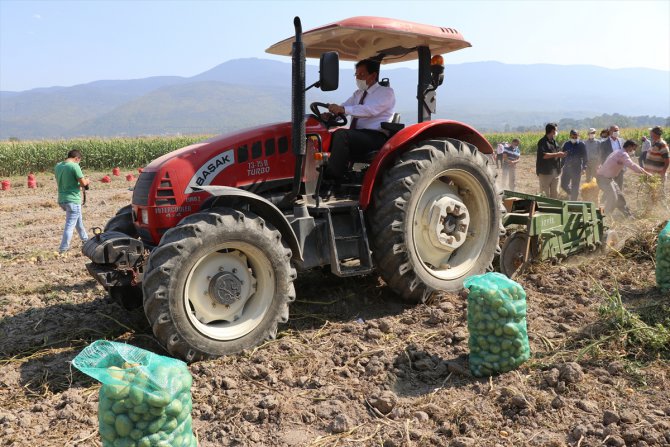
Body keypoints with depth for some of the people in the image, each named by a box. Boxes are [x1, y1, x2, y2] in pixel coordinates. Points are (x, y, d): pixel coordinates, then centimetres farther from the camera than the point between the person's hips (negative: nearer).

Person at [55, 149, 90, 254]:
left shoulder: (58, 166, 8)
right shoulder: (74, 166, -15)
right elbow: (83, 183, -16)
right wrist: (86, 181, 6)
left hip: (62, 199, 8)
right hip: (72, 200, -8)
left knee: (78, 220, 25)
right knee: (70, 225, -4)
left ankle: (85, 239, 40)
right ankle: (63, 249, -6)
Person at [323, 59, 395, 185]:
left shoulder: (386, 92, 0)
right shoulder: (358, 94, 24)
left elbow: (370, 109, -19)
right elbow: (343, 107, 9)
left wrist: (344, 109, -30)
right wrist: (330, 113, -15)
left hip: (376, 138, -7)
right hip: (354, 136, 7)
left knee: (341, 134, -31)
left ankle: (332, 181, -33)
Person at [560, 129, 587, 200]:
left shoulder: (581, 145, -2)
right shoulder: (566, 144, 5)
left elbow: (585, 157, 0)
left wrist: (584, 167, -6)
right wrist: (561, 165, 5)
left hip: (577, 168, -3)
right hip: (567, 168, 3)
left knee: (575, 187, 3)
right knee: (563, 185, 2)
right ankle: (571, 193, 31)